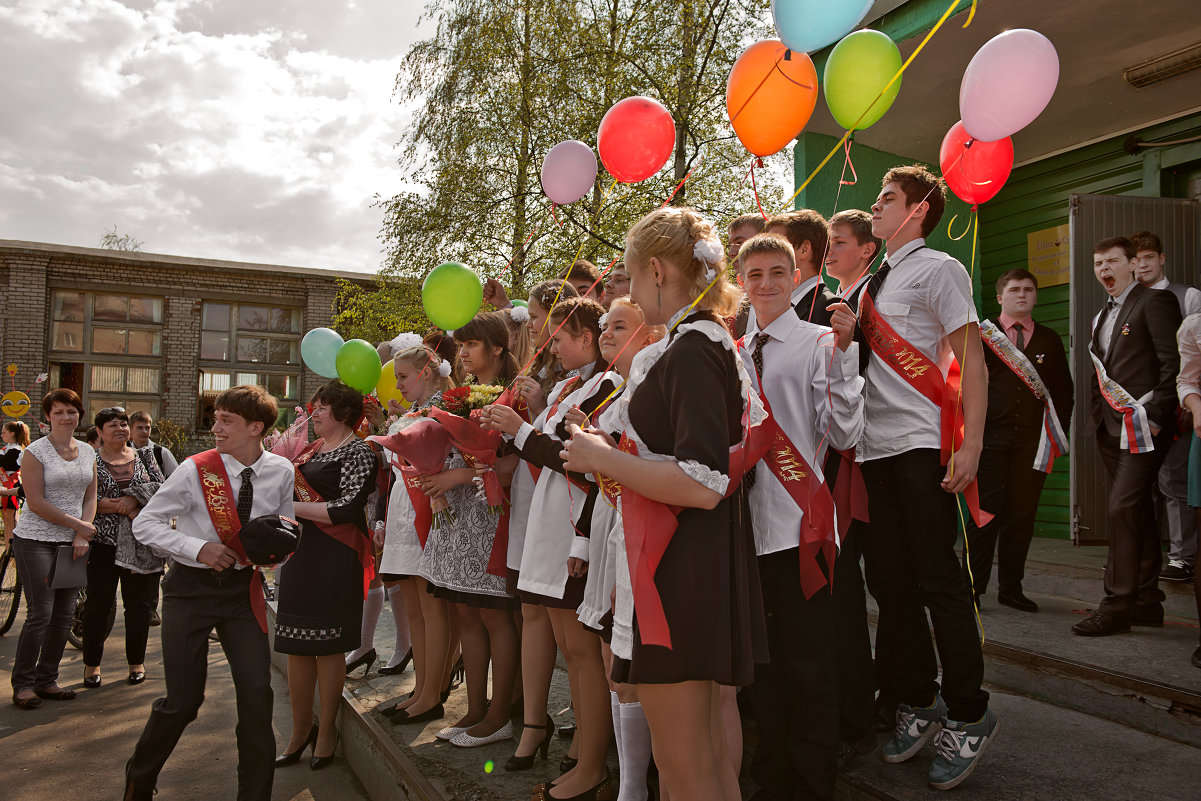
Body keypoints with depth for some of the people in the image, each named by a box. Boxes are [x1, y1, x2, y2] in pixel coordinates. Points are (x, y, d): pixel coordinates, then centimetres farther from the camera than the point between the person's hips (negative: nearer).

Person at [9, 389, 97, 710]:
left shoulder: (87, 451, 10)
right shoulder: (35, 452, -6)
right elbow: (36, 503, -13)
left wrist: (82, 537, -2)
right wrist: (77, 525, -12)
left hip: (73, 542, 5)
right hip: (36, 542, -5)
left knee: (65, 614, 6)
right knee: (40, 614, -6)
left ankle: (46, 680, 18)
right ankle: (23, 683, 10)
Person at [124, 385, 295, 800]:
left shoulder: (281, 472, -4)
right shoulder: (195, 470, -11)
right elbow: (145, 523, -6)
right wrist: (198, 548, -18)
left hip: (243, 589, 2)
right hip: (192, 589, -2)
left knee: (257, 693, -5)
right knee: (183, 700, 1)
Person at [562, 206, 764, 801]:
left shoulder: (690, 350, -17)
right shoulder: (710, 341, 13)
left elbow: (702, 484, -26)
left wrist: (602, 459, -16)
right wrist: (618, 454, 18)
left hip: (681, 567, -10)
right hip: (698, 559, 10)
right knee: (707, 749, 21)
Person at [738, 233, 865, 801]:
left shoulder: (820, 343, -3)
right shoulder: (736, 353, 14)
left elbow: (844, 435, -12)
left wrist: (842, 352, -19)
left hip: (799, 524, -5)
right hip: (749, 524, 6)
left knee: (809, 663, 2)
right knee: (764, 659, 16)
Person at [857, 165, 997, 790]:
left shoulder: (938, 268, -1)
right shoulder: (868, 285, 19)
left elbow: (971, 360, -7)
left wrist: (971, 445, -14)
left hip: (922, 445, -7)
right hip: (873, 447, 7)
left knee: (938, 578, -3)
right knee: (889, 578, 10)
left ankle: (967, 716, 13)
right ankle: (917, 702, 25)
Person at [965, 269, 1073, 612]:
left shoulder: (1049, 340, 16)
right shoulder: (981, 334, 6)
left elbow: (1064, 388, 18)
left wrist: (1059, 431, 7)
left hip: (1033, 440, 3)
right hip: (990, 436, -3)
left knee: (1023, 513, 5)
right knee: (986, 512, -5)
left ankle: (1011, 588, 16)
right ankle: (972, 587, 2)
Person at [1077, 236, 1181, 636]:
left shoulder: (1155, 302, -4)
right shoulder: (1103, 316, 21)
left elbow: (1173, 364, -12)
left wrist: (1155, 416, -17)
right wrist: (1097, 417, 12)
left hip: (1142, 425, -8)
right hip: (1112, 428, 8)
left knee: (1122, 506, -14)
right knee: (1137, 512, 12)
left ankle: (1118, 603, -8)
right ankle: (1146, 600, 20)